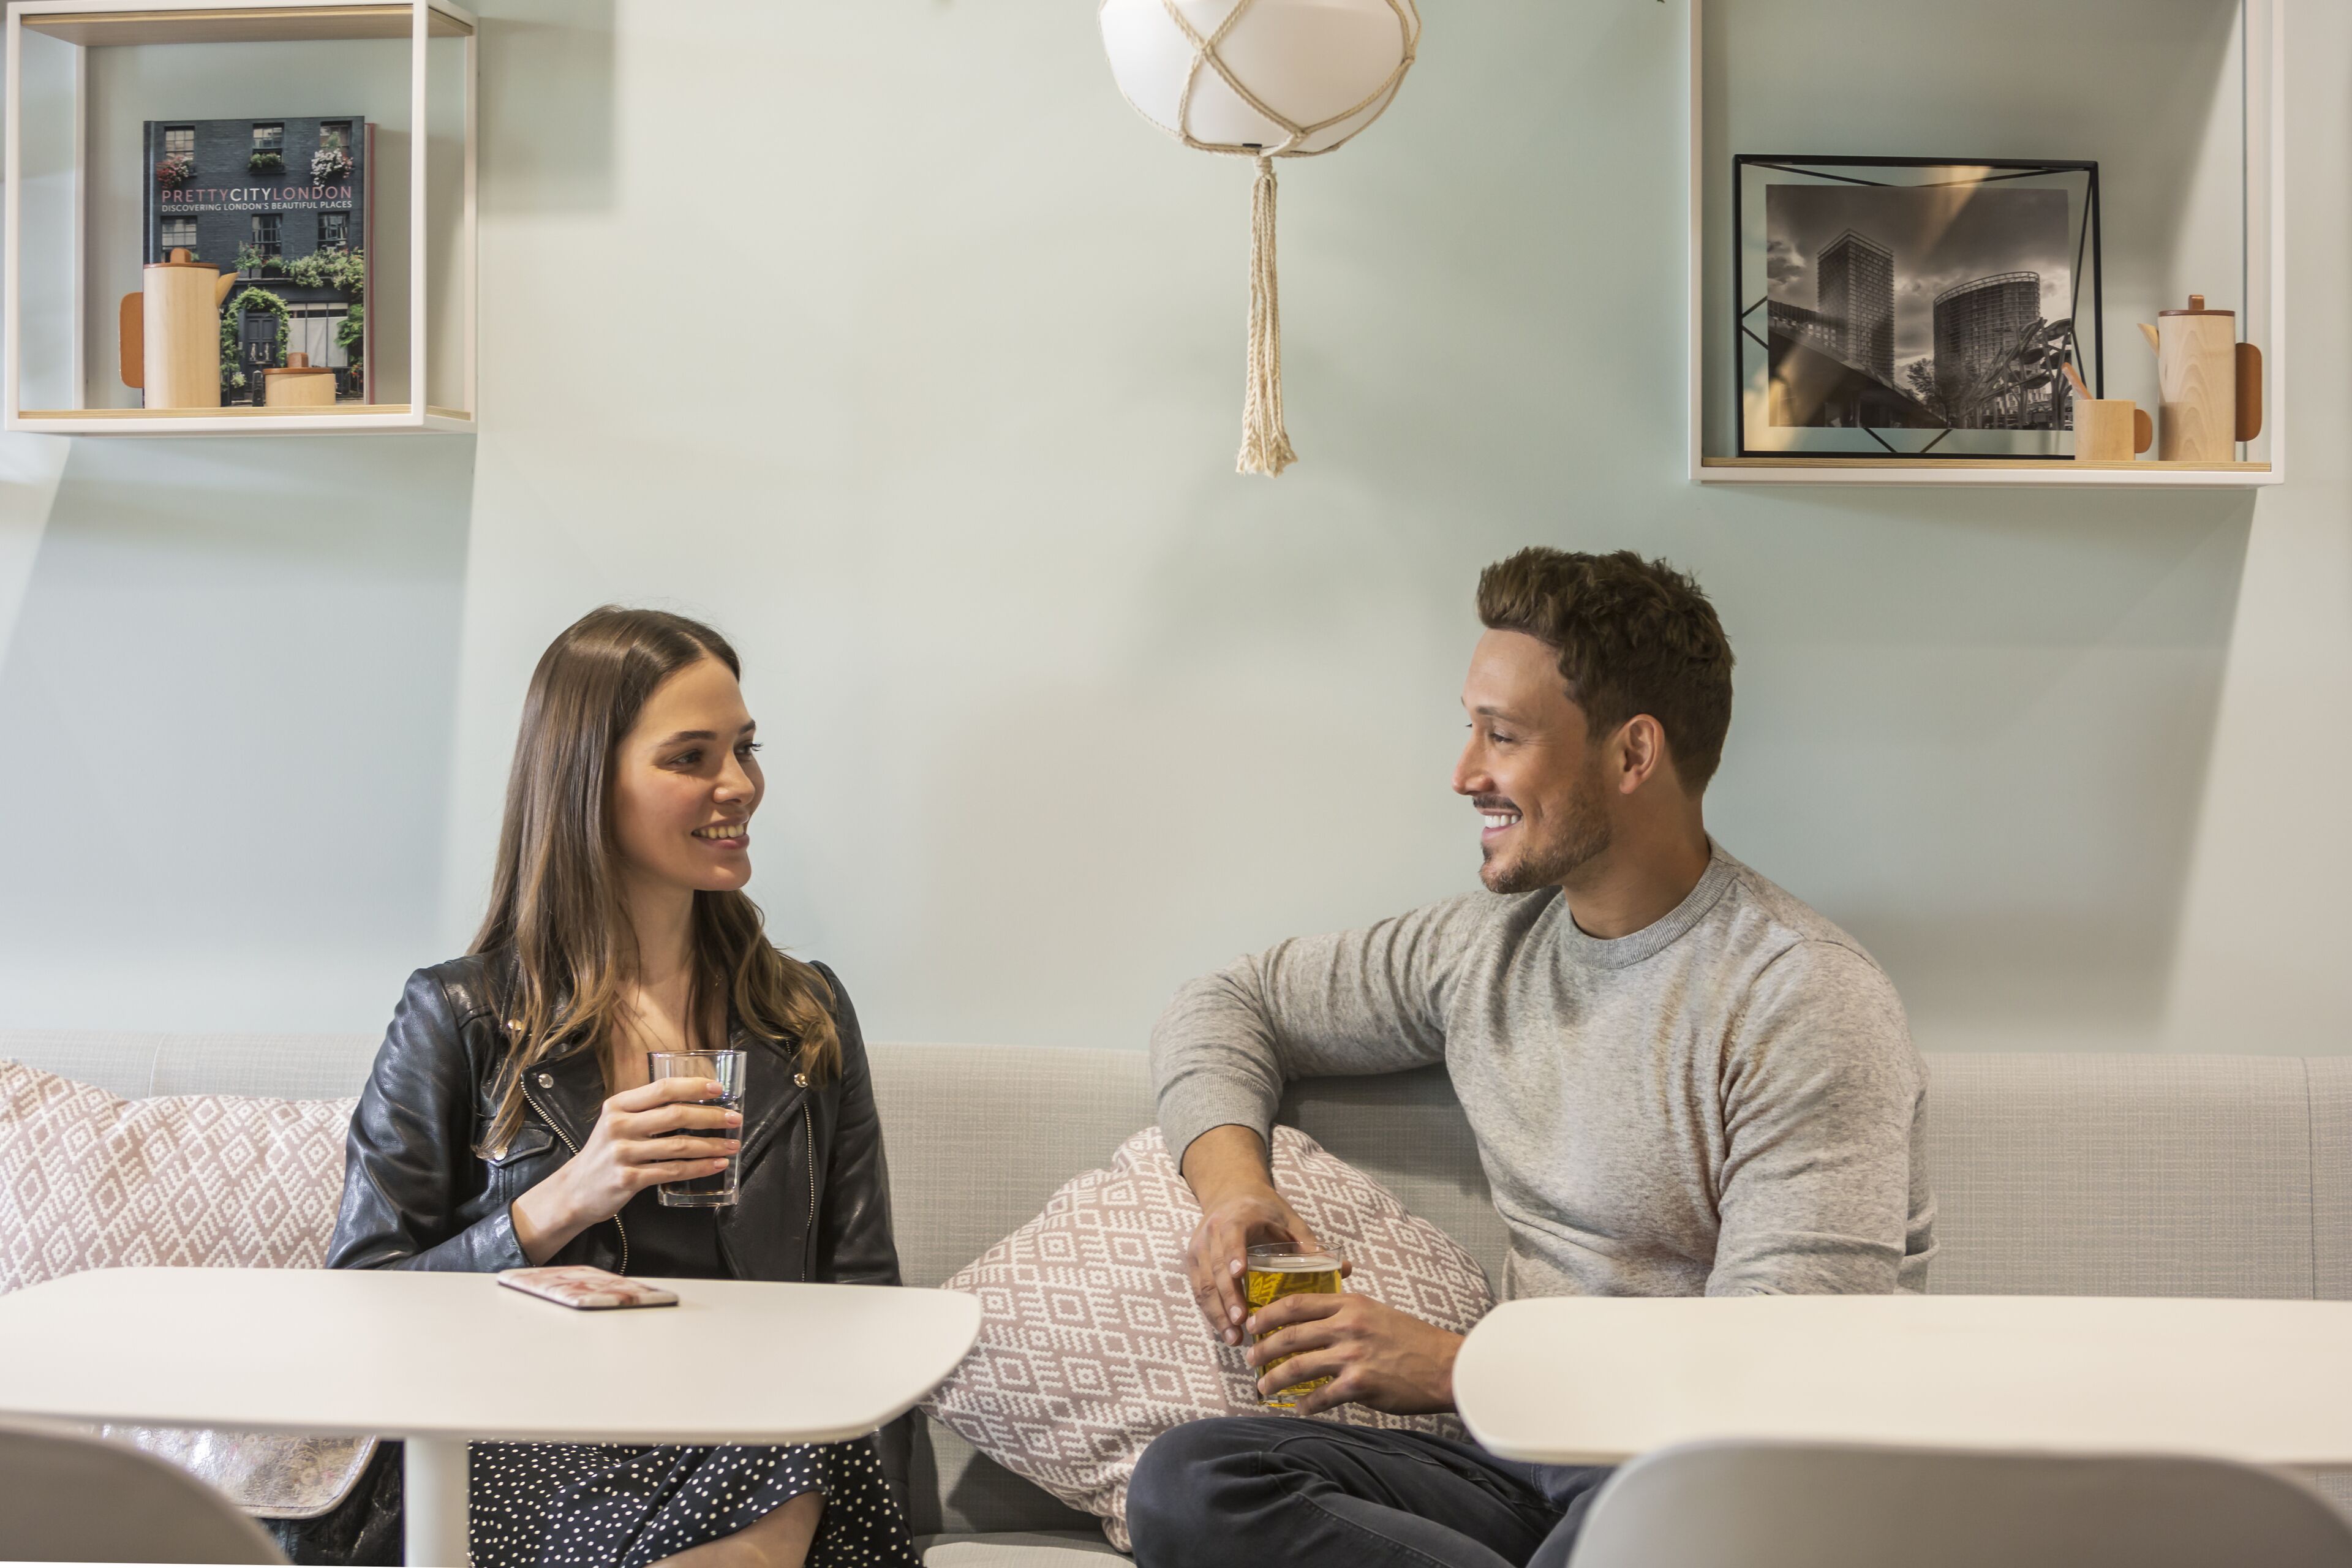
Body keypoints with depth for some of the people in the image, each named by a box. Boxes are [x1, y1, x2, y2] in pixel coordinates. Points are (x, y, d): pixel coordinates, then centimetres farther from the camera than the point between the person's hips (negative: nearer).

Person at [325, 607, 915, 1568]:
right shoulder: (456, 1020, 5)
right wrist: (560, 1206, -12)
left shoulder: (807, 1015, 15)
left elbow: (862, 1294, 14)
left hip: (766, 1441, 3)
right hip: (528, 1462, -3)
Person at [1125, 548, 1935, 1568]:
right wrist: (1231, 1185, 3)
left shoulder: (1805, 1004, -10)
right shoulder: (1487, 946, 12)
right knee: (1184, 1484, -21)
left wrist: (1452, 1368, -12)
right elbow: (1228, 1007, 25)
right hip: (1530, 1461, 8)